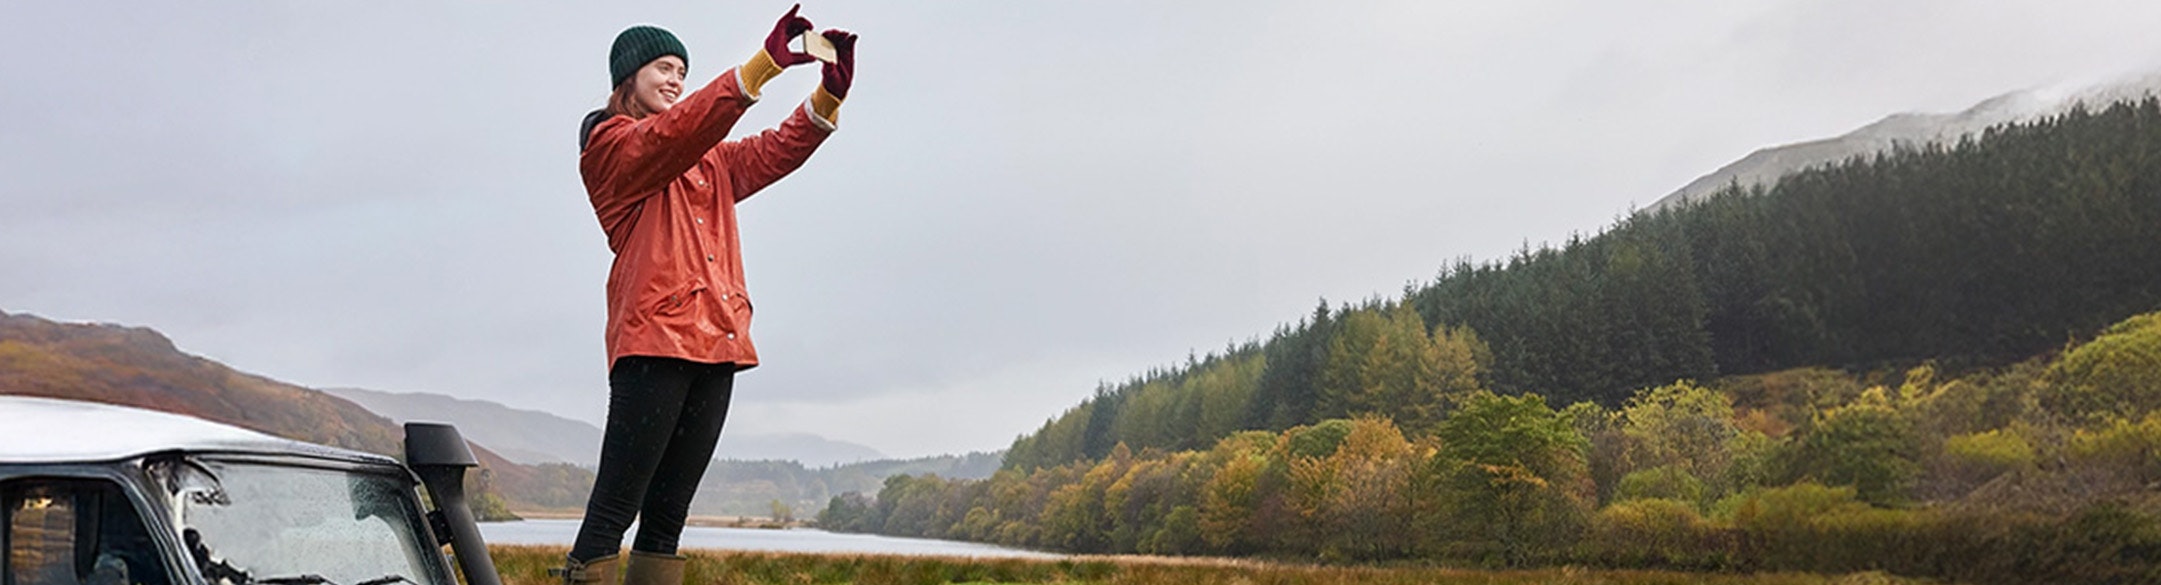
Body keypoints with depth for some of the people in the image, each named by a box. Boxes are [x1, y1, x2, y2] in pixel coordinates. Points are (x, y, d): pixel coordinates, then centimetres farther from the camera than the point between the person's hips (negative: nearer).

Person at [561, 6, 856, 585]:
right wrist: (765, 64, -22)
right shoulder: (609, 144, 4)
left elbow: (776, 150, 15)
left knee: (667, 516, 8)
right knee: (613, 511, -11)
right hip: (654, 341, -7)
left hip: (716, 343, 7)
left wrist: (830, 93, -4)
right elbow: (678, 132, -14)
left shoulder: (708, 160, 25)